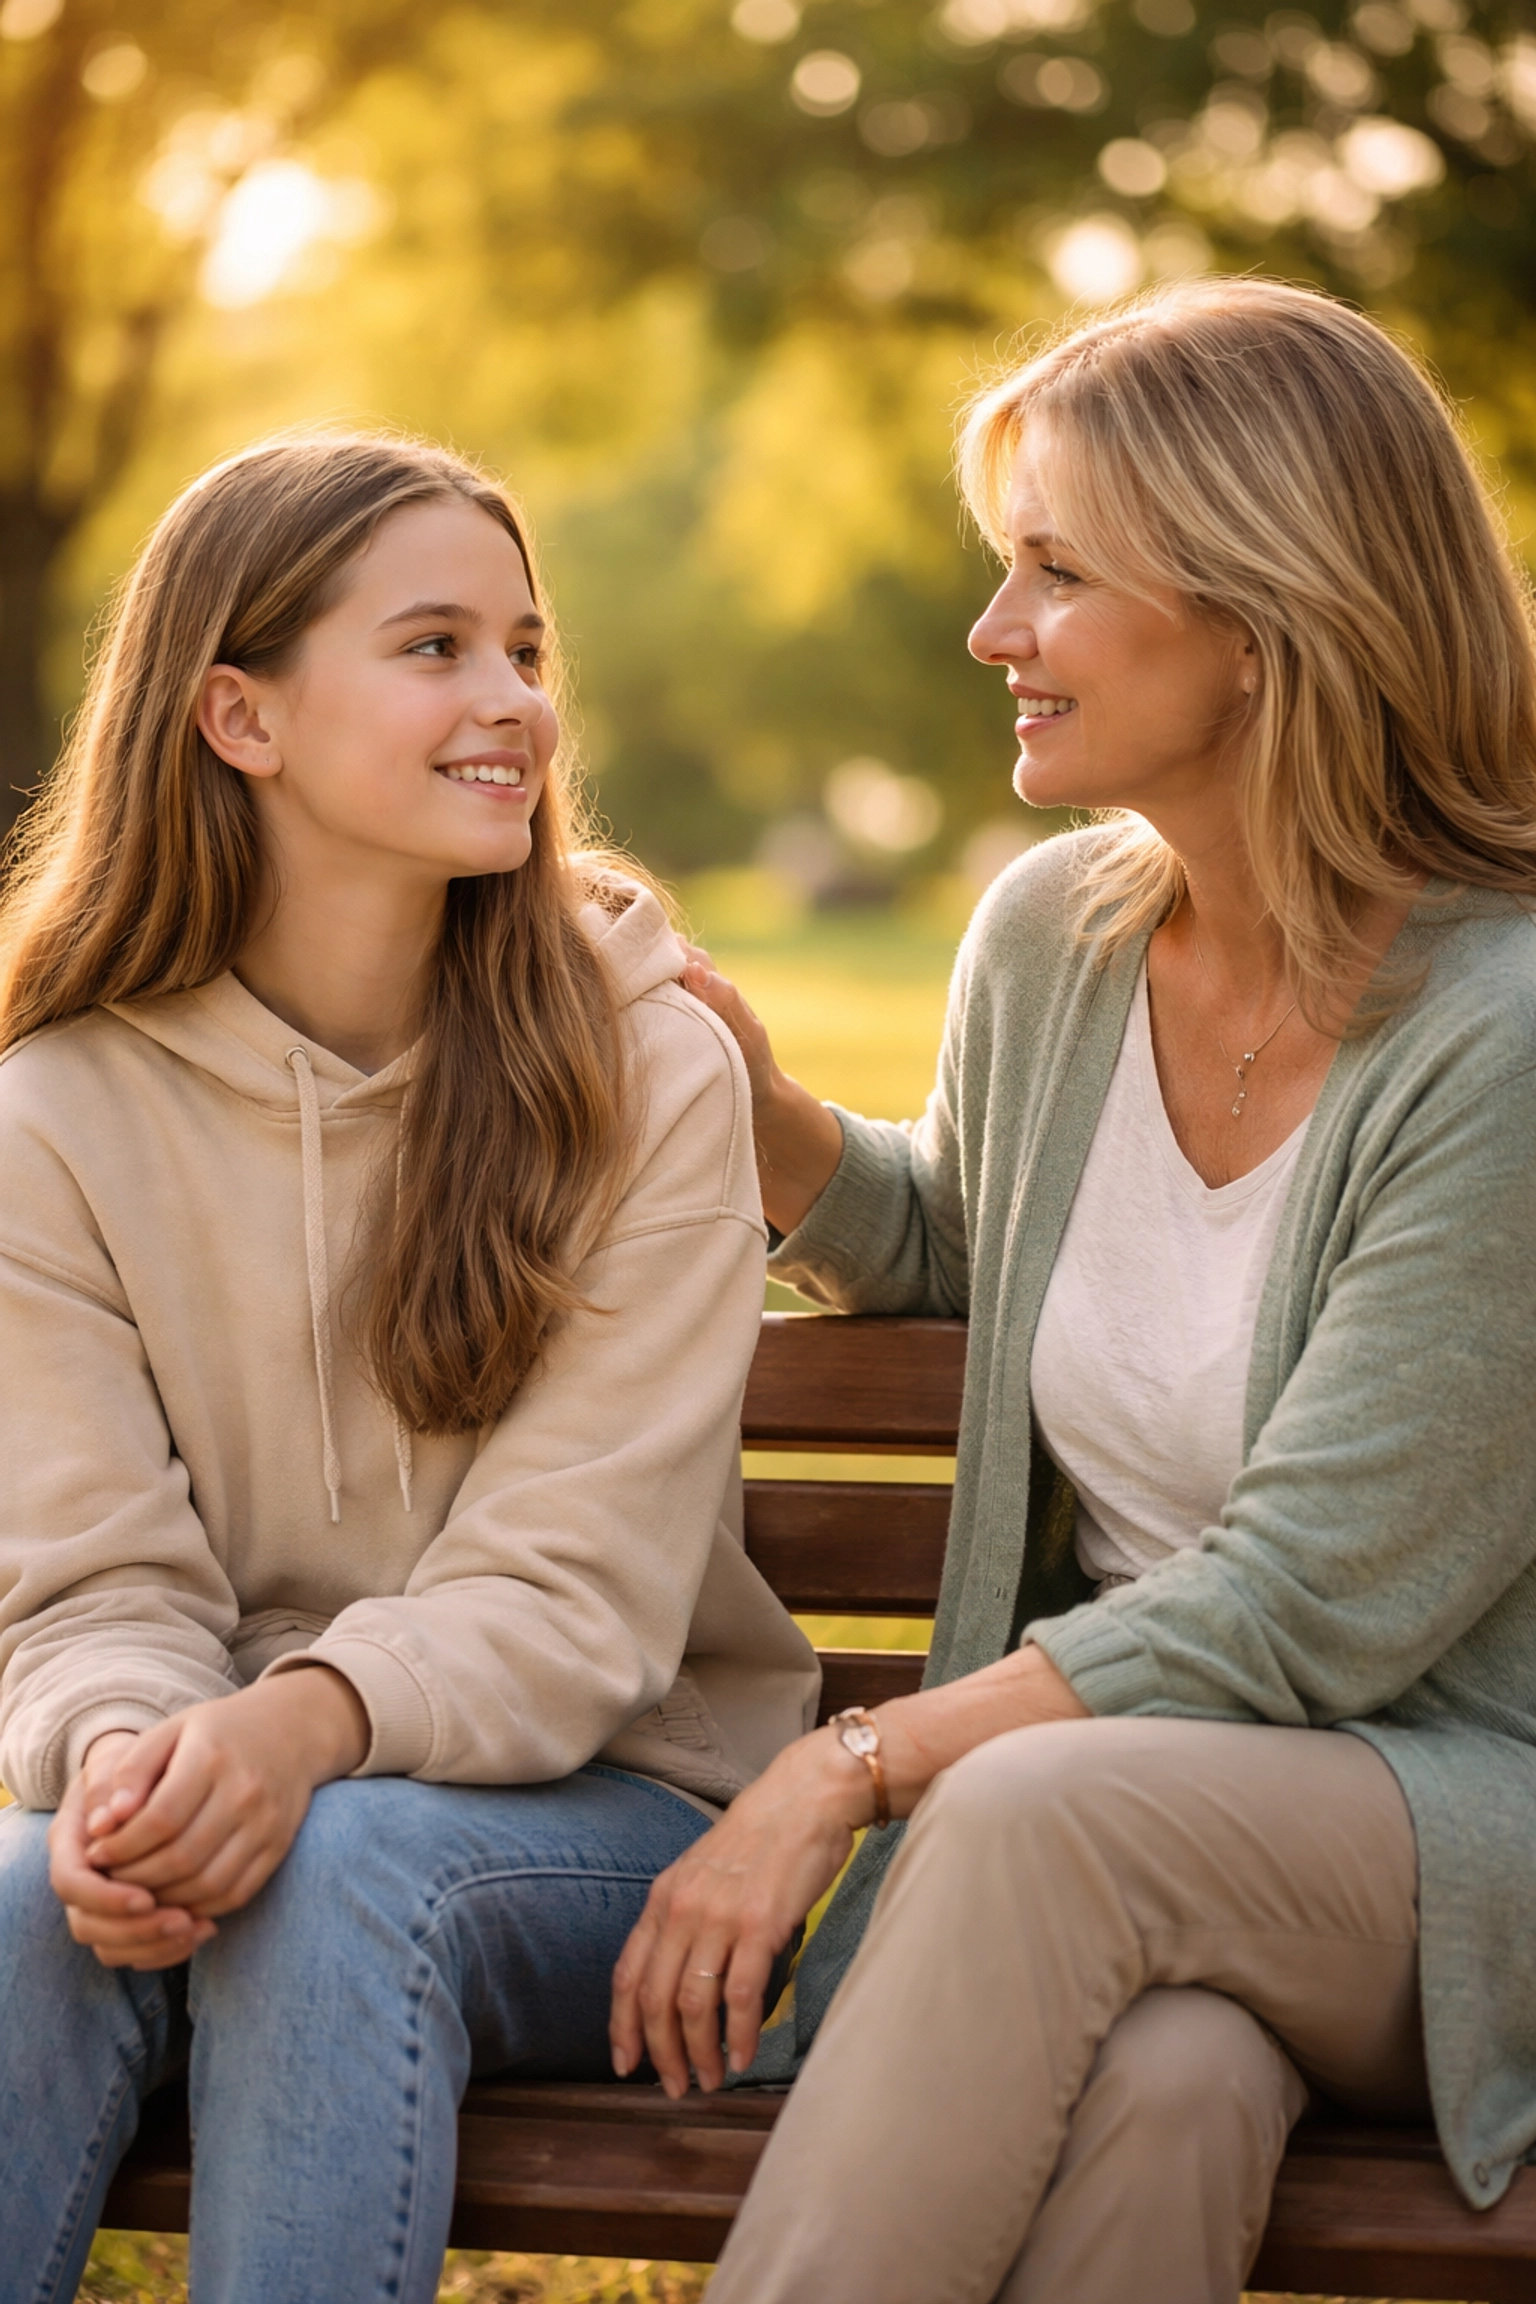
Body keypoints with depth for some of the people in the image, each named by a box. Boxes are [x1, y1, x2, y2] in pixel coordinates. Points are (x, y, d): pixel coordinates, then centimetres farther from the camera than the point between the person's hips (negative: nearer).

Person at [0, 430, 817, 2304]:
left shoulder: (648, 1073, -4)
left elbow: (577, 1589, -12)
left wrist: (310, 1722, -32)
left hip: (600, 1809, -1)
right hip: (223, 1793, 2)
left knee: (340, 1874, -34)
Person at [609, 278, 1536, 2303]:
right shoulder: (1050, 940, 4)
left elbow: (1306, 1605, -18)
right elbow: (955, 1253, 28)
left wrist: (853, 1768, -18)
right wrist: (754, 1115, 7)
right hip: (1113, 1775, 4)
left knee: (1046, 1812, -36)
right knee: (1162, 2083, -34)